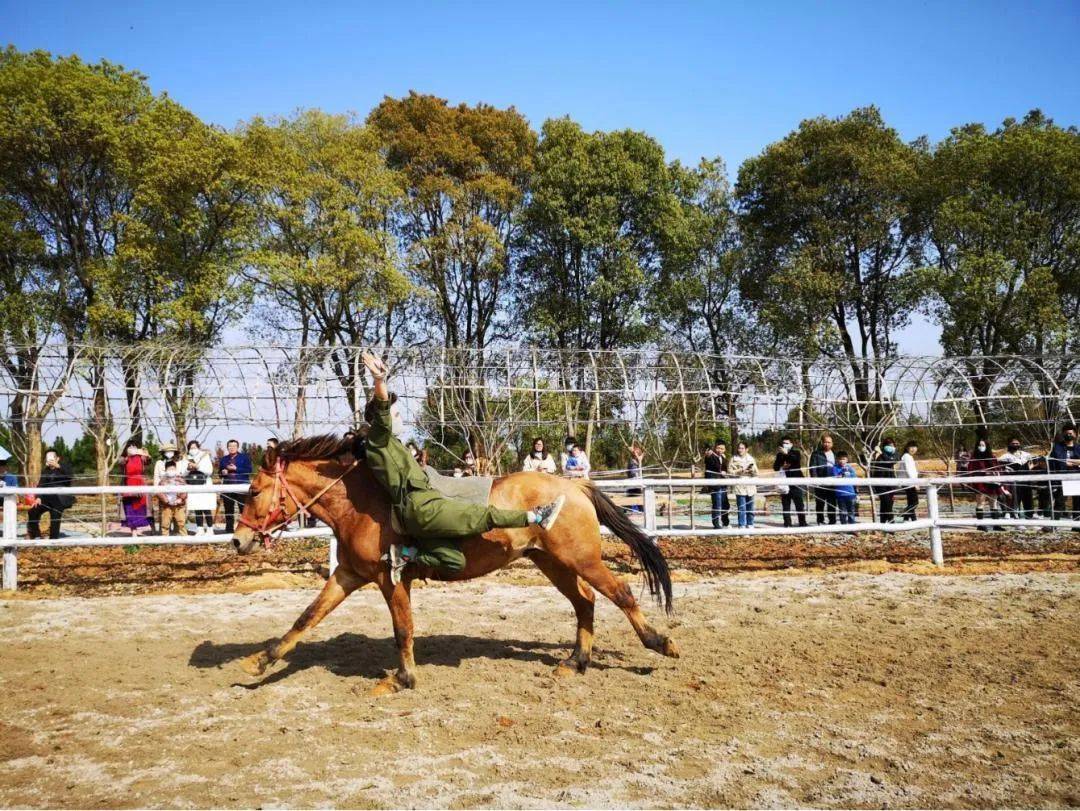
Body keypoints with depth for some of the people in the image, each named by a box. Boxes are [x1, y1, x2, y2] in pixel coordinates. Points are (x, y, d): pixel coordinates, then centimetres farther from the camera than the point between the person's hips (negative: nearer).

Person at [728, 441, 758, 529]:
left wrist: (752, 470, -9)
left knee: (750, 507, 7)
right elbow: (730, 472, -3)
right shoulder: (733, 459, 4)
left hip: (750, 486, 3)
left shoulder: (751, 459, 14)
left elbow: (756, 473, 12)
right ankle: (742, 526, -4)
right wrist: (740, 471, -13)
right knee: (741, 508, -8)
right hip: (739, 487, -3)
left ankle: (750, 525, 18)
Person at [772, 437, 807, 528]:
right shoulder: (780, 454, 13)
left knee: (799, 504, -3)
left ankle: (802, 523, 1)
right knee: (785, 505, 4)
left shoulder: (795, 453, 4)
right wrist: (782, 466, -10)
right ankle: (787, 524, 9)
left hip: (795, 482, -3)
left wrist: (787, 454, -24)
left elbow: (797, 460, -17)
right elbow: (775, 467, 9)